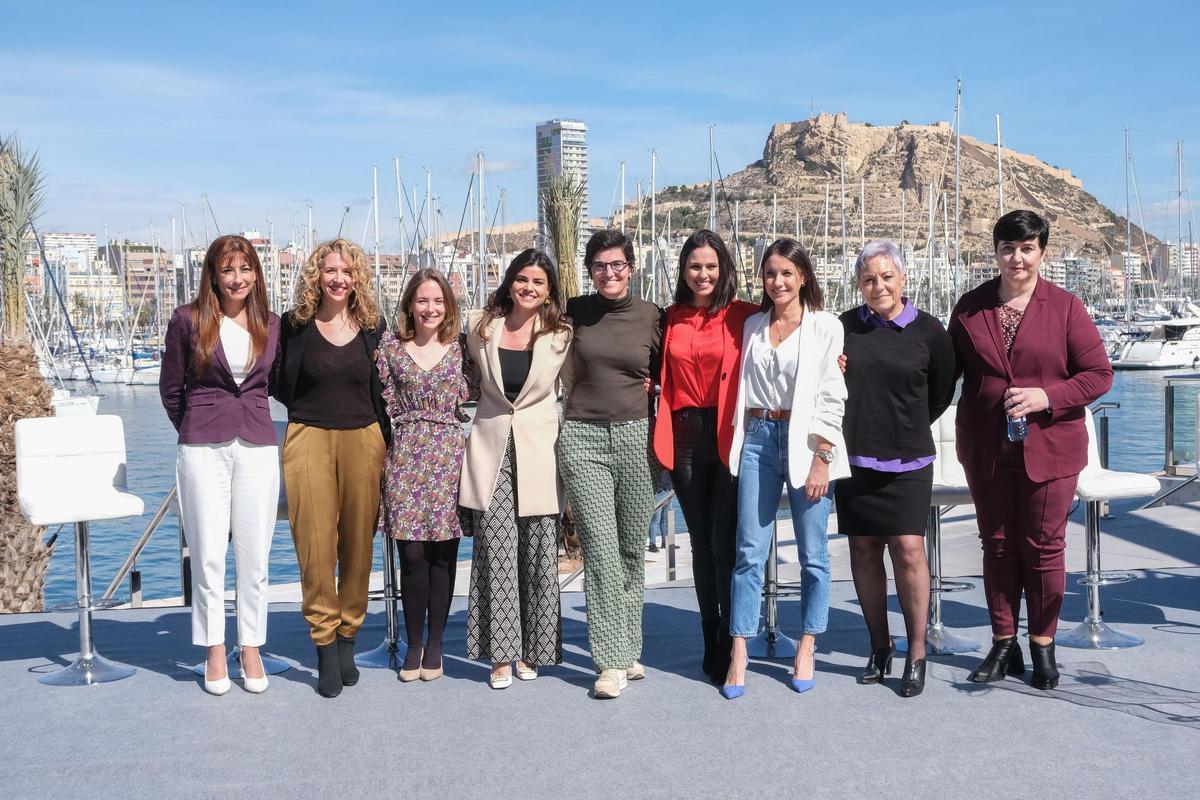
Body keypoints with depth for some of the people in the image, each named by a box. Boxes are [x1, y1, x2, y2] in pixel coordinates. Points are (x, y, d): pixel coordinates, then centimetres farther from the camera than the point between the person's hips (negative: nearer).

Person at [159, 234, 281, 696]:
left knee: (254, 554, 3)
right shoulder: (188, 320, 0)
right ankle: (214, 651, 15)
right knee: (208, 553, 1)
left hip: (257, 445, 2)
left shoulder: (271, 325, 7)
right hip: (203, 448, -2)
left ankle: (251, 648, 16)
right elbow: (171, 388, 9)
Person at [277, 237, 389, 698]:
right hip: (309, 440, -1)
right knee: (315, 544, -4)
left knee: (358, 544, 4)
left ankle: (347, 639, 18)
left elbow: (385, 392, 11)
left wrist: (387, 444, 7)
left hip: (363, 440, 2)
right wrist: (313, 408, 5)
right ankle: (325, 647, 4)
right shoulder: (296, 325, 3)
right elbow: (281, 386, 13)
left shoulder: (374, 328, 7)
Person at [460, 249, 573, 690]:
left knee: (538, 554, 2)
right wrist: (493, 401, 12)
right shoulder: (480, 326, 5)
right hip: (490, 450, 1)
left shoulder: (561, 335, 1)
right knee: (495, 552, -3)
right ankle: (500, 653, 6)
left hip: (540, 452, -1)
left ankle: (531, 651, 16)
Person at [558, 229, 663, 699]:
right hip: (583, 439, -1)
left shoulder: (653, 317, 5)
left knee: (632, 551, 8)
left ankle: (628, 651, 22)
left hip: (636, 436, 1)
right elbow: (565, 373, 18)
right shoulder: (575, 312, 5)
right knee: (601, 552, -7)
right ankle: (613, 662, -2)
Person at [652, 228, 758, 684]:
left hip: (729, 437, -4)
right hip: (685, 437, 4)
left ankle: (730, 646, 7)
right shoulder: (671, 320, 11)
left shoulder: (744, 317, -1)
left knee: (725, 543, -5)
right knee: (701, 542, 11)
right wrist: (663, 434, 5)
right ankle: (710, 641, 22)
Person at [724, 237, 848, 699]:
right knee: (750, 551, 1)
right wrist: (737, 444, 10)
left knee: (812, 553, 3)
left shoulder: (824, 326, 0)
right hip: (757, 439, 3)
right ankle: (739, 654, 5)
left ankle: (807, 648, 17)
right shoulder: (753, 326, 13)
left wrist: (822, 460, -10)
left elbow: (831, 399, -4)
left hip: (805, 442, -3)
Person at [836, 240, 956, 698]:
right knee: (863, 549, 6)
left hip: (906, 460, -3)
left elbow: (942, 391, 9)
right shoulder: (844, 326, 5)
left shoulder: (928, 331, -2)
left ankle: (916, 656, 3)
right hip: (853, 455, 3)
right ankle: (879, 647, 19)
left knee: (908, 549, -8)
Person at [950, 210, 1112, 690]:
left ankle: (1043, 646, 22)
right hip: (986, 449, 3)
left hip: (1048, 447, -2)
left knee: (1043, 546, 6)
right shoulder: (970, 307, 3)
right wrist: (965, 436, 1)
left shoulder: (1065, 307, -5)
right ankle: (1004, 645, 23)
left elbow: (1098, 374, -4)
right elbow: (950, 368, 11)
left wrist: (1047, 396, -18)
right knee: (997, 545, 11)